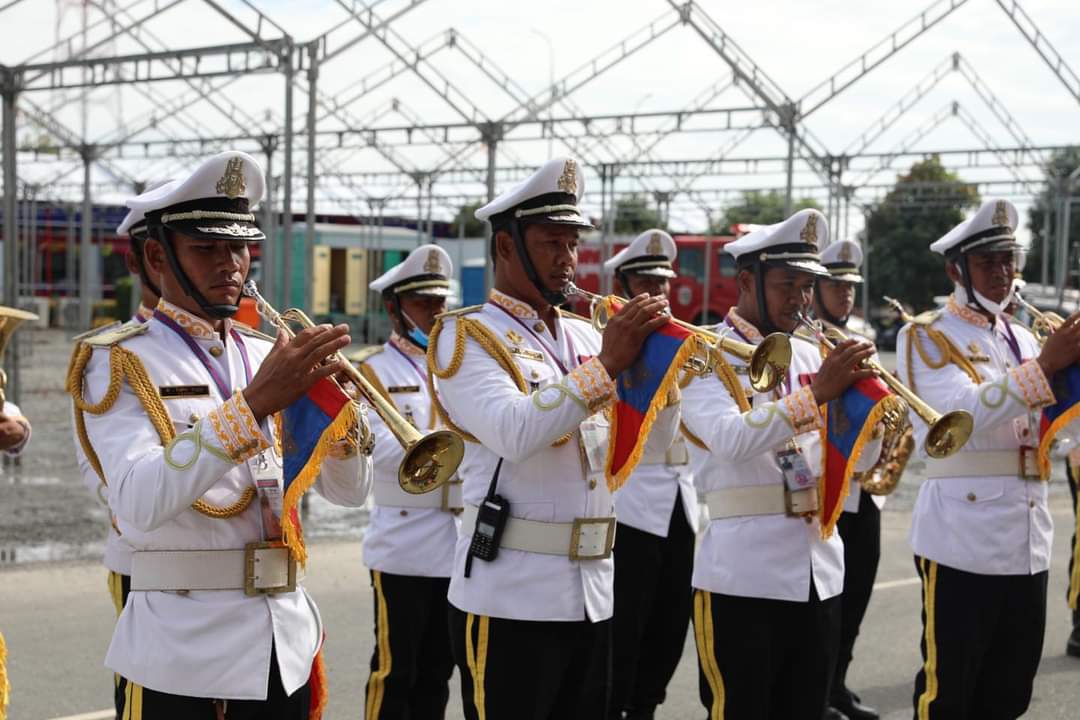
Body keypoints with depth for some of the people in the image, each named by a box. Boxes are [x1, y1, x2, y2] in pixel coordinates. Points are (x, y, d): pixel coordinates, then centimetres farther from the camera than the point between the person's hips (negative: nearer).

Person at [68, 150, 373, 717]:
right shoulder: (119, 362, -6)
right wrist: (254, 403, -27)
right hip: (183, 658, -5)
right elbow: (138, 504, -22)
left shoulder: (272, 355, 10)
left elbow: (348, 491, 8)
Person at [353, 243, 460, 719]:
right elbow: (386, 451, -16)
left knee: (437, 669, 13)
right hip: (403, 542, -5)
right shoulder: (375, 370, -3)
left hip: (460, 538, 5)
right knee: (395, 670, 1)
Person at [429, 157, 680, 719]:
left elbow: (653, 440, 9)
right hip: (510, 594, -6)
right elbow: (514, 433, -24)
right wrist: (607, 364, -22)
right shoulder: (466, 335, -6)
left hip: (593, 591, 6)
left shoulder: (583, 336, 13)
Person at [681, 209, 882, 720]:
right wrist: (815, 392, -24)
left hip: (819, 572, 6)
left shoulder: (811, 355, 12)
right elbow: (732, 440, -23)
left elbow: (858, 461, 10)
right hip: (743, 576, -6)